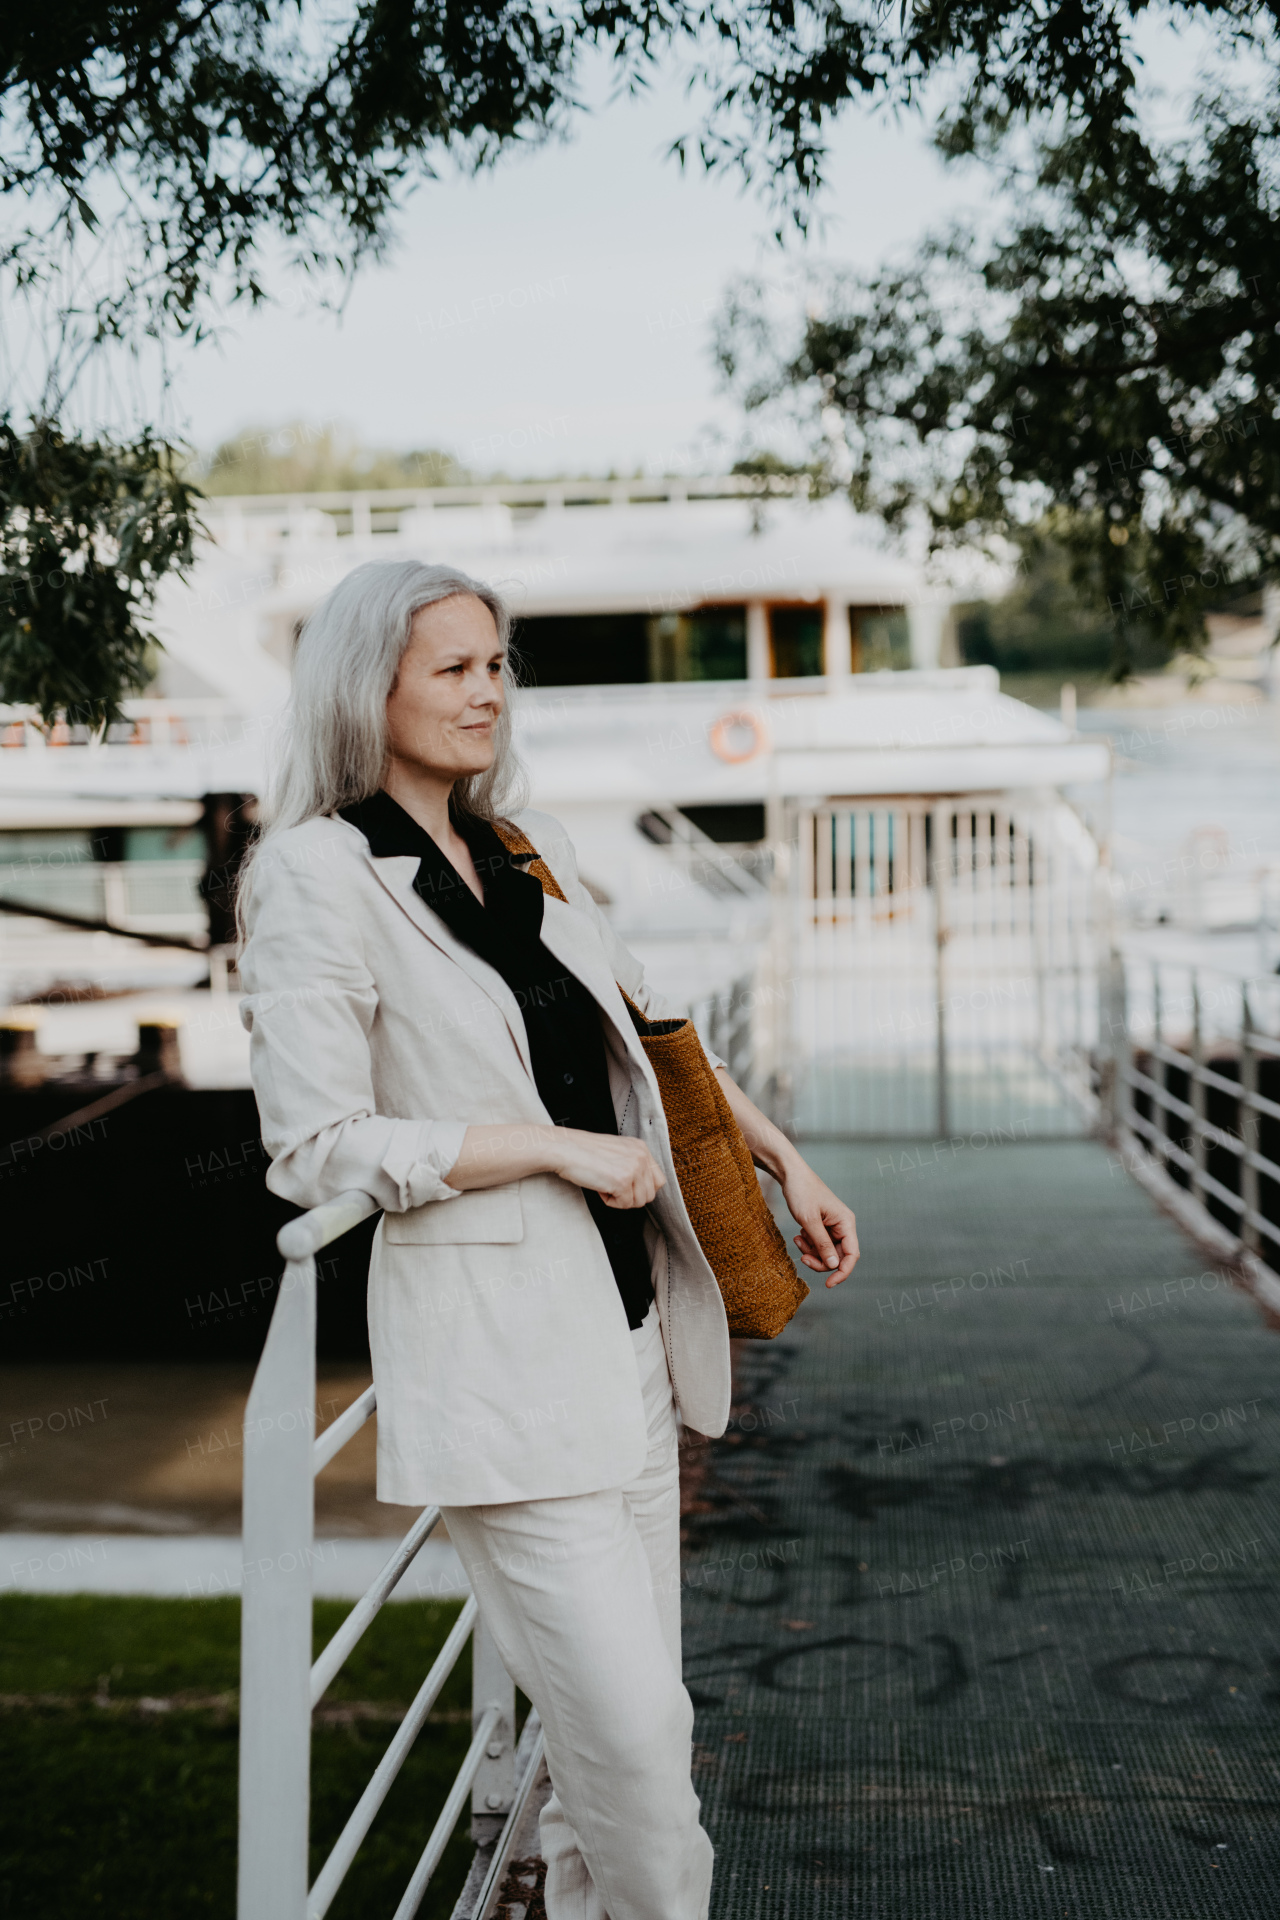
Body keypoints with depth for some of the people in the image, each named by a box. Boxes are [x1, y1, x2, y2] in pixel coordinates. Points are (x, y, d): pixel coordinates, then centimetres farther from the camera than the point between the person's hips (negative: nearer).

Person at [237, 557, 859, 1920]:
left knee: (633, 1721, 13)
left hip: (627, 1335, 7)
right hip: (498, 1359, -7)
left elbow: (647, 1029, 24)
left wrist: (785, 1162, 22)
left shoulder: (529, 846, 12)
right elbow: (317, 1146, -16)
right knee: (627, 1730, -8)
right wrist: (561, 1147, -14)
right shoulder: (321, 877, -10)